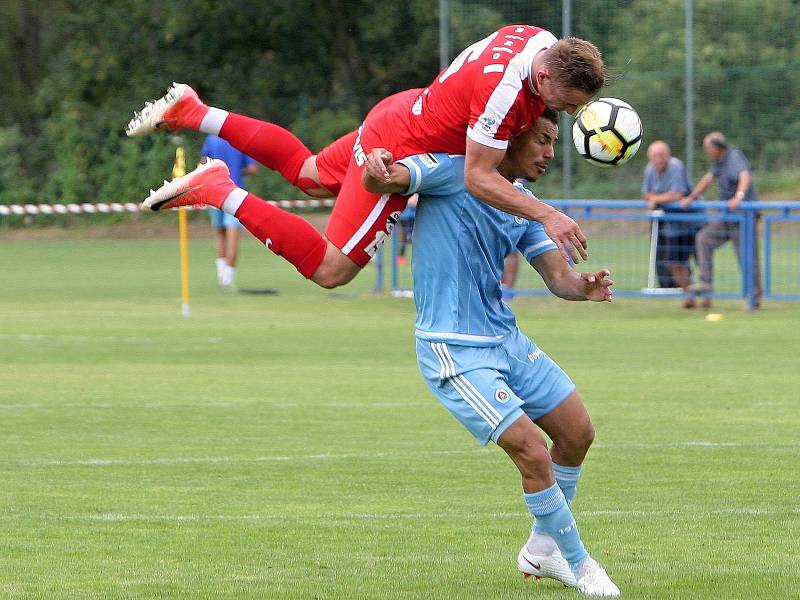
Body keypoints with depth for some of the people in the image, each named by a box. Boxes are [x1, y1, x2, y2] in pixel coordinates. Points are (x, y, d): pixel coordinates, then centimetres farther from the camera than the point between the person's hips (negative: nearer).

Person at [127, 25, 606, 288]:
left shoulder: (542, 41, -10)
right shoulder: (503, 94, -37)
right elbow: (478, 179, -30)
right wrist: (546, 215, -34)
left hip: (403, 110, 9)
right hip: (399, 151, -9)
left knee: (309, 173, 32)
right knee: (330, 271, -5)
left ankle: (193, 113, 31)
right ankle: (221, 192, -5)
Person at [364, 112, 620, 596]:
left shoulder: (522, 202, 10)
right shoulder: (453, 171, -12)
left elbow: (557, 275, 4)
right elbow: (382, 181, -22)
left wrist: (584, 286, -20)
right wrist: (378, 168, -47)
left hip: (507, 339, 9)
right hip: (455, 351, -9)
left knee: (578, 433, 13)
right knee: (534, 454, -13)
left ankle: (542, 548, 30)